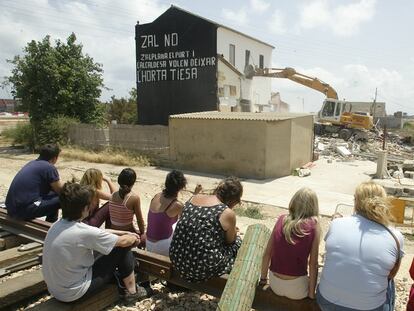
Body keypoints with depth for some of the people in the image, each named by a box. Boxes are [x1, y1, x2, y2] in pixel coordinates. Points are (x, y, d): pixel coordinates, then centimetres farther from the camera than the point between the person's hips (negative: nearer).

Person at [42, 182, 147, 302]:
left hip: (55, 289, 8)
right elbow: (123, 242, -13)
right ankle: (132, 291, 16)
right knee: (123, 249, -3)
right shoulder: (85, 232, -28)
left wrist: (121, 233, 13)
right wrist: (133, 238, 9)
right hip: (72, 293, -8)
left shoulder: (58, 225, -3)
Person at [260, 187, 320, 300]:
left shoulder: (282, 219, -4)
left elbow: (267, 253, 0)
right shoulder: (313, 225, -13)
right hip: (296, 290, -4)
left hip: (274, 285, 4)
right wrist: (312, 294, -1)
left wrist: (263, 279, 13)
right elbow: (313, 264, -12)